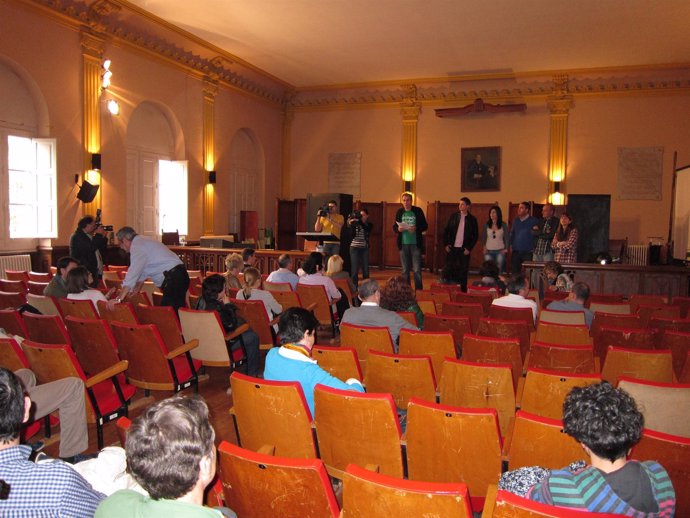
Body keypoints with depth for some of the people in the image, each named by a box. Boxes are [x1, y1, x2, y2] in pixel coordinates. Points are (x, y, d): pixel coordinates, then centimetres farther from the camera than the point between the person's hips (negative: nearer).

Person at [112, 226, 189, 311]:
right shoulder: (143, 242, 21)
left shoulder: (137, 246, -10)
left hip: (173, 278, -10)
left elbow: (133, 273, -18)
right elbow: (142, 270, 32)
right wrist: (136, 288, 39)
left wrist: (119, 299, -18)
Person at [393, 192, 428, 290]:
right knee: (405, 271, 9)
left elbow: (425, 226, 0)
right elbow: (394, 227, 11)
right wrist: (398, 229, -11)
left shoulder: (418, 211, 0)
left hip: (416, 244, -3)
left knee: (417, 270, -3)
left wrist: (416, 228, -18)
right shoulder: (399, 212, 7)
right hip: (403, 244, 3)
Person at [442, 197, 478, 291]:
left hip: (464, 250, -1)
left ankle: (463, 292, 11)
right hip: (452, 248, 1)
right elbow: (446, 231, 8)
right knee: (448, 269, -2)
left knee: (463, 272, 3)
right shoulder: (454, 216, 6)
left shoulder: (472, 219, 2)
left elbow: (475, 236, 3)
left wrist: (469, 248, -6)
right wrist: (446, 244, -1)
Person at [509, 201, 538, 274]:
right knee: (514, 272, 7)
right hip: (516, 251, 5)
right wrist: (511, 244, 12)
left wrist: (534, 248, -11)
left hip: (527, 252, -5)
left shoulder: (533, 221, -3)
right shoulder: (516, 220, 13)